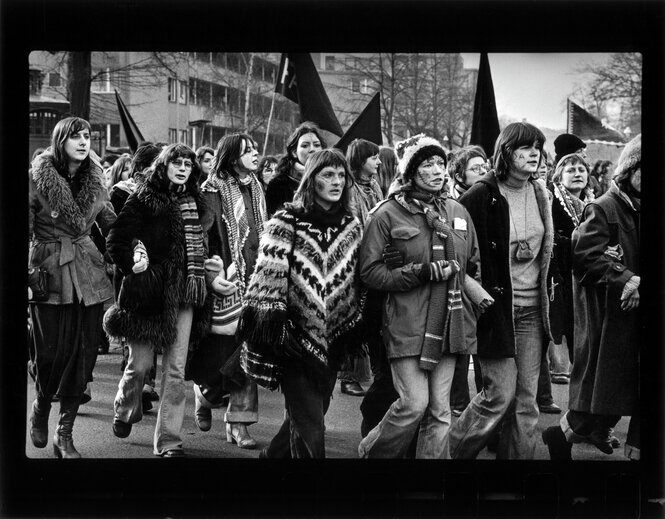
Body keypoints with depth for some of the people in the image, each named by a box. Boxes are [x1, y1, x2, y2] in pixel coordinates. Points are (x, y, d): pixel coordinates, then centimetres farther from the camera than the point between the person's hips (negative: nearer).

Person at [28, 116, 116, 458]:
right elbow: (26, 228, -6)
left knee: (83, 353, 2)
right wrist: (30, 271, -13)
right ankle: (40, 406, 29)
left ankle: (64, 435, 11)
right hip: (49, 273, -4)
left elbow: (110, 222, 16)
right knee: (51, 352, -4)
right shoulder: (38, 177, -6)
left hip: (88, 274, 4)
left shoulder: (95, 179, 8)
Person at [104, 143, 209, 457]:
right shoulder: (143, 200, -2)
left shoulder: (194, 202, 11)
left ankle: (169, 441, 4)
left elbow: (199, 246, 16)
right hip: (148, 291, -3)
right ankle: (125, 411, 35)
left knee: (176, 370, 0)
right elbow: (116, 241, -5)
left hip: (183, 294, 4)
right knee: (141, 363, 4)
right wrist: (132, 266, -15)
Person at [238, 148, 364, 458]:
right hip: (297, 339, -6)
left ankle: (273, 454, 40)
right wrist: (267, 323, -18)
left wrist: (356, 333, 12)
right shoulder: (286, 223, -8)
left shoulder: (351, 226, 9)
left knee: (310, 413, 17)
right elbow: (268, 279, -12)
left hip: (334, 342, 6)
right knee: (309, 430, -7)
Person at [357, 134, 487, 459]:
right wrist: (421, 273, -16)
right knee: (414, 404, -10)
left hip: (448, 323, 5)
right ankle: (372, 451, 15)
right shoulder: (388, 214, -5)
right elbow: (369, 271, -10)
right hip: (407, 325, -5)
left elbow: (474, 264, 24)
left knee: (439, 410, 5)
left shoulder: (458, 212, 12)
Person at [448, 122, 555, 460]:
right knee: (500, 394, -8)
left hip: (532, 310, 6)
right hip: (495, 305, -6)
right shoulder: (483, 196, -13)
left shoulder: (540, 193, 8)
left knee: (526, 400, 7)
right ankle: (452, 451, 10)